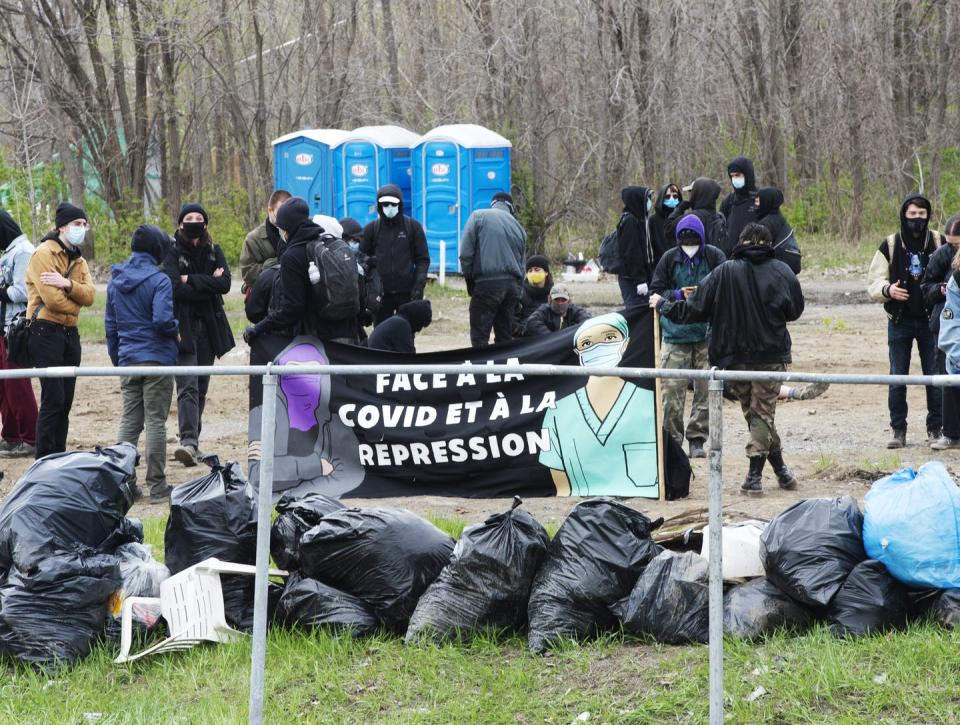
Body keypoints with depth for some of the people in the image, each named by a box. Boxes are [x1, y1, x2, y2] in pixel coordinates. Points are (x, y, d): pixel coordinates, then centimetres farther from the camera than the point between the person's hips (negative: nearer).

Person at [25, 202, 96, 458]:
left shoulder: (78, 260, 17)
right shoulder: (44, 254, -9)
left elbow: (89, 295, 0)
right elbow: (52, 299, -18)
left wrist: (67, 283, -18)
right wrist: (75, 306, 0)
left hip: (70, 332, 8)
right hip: (46, 330, -8)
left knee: (65, 401, 9)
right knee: (53, 399, -13)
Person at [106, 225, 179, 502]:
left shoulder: (116, 281, 10)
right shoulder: (158, 280, -11)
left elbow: (110, 326, 15)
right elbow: (162, 321, -21)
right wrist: (176, 329, 1)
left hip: (128, 361, 5)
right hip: (157, 359, -5)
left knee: (129, 422, 10)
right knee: (156, 422, -1)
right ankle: (157, 487, 1)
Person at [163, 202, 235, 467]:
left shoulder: (213, 251, 12)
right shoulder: (172, 251, -1)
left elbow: (225, 283, -3)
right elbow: (175, 287, -14)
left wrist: (191, 281, -11)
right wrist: (208, 284, -8)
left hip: (209, 326, 5)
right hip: (183, 326, -5)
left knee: (201, 387, 8)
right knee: (188, 386, -16)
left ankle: (193, 443, 16)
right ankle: (188, 441, -26)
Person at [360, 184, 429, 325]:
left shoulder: (413, 227, 4)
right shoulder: (371, 229, 6)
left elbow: (423, 259, 4)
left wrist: (419, 285, -8)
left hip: (407, 292, -1)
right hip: (381, 293, 1)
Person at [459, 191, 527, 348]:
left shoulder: (478, 216, 3)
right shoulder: (518, 227, 17)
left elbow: (465, 254, -4)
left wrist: (470, 280, 7)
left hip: (486, 284, -5)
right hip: (512, 285, 5)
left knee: (479, 338, -3)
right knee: (505, 338, 11)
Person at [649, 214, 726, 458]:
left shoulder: (715, 257, 2)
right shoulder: (669, 259, 5)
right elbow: (655, 291, 7)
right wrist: (678, 295, -10)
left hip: (707, 334, 0)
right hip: (676, 334, 0)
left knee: (705, 390, 2)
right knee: (671, 390, -5)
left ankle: (696, 439, 12)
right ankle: (671, 440, 5)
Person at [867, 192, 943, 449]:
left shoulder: (939, 243, 0)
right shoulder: (890, 246, 1)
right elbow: (873, 283, 2)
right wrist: (887, 290, -19)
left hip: (930, 320, 0)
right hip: (899, 321, 0)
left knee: (935, 377, 2)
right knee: (897, 378, 2)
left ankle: (935, 428, 13)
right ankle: (898, 429, 10)